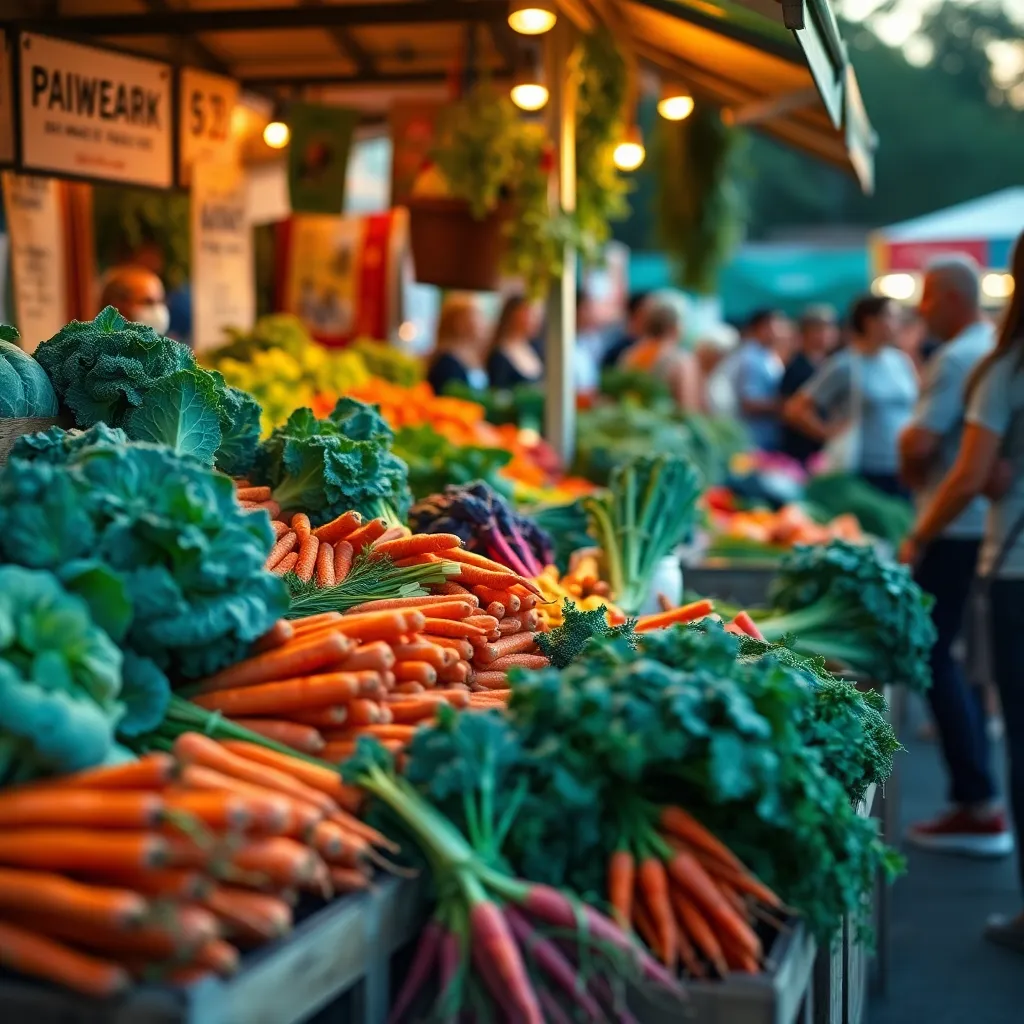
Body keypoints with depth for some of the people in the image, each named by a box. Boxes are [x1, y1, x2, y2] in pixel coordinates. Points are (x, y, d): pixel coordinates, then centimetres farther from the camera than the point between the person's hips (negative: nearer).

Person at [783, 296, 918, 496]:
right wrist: (830, 433, -7)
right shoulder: (843, 366, -8)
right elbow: (796, 410, -9)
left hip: (902, 471, 6)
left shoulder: (901, 361, 9)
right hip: (862, 472, -6)